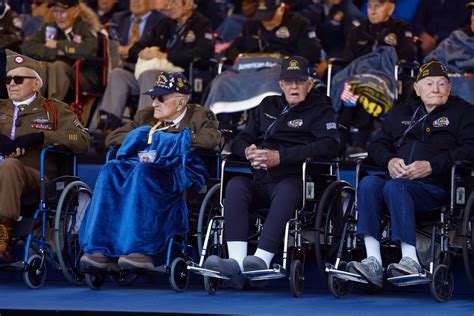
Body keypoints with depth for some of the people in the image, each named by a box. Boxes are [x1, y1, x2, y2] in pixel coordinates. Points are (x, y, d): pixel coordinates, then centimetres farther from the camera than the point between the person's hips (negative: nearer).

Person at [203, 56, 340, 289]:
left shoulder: (320, 110, 10)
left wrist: (280, 156, -16)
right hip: (262, 184, 5)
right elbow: (240, 140, 26)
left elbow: (330, 146, -9)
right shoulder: (268, 106, 26)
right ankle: (236, 261, -42)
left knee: (286, 190, -39)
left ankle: (262, 259, -52)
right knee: (235, 185, -27)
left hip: (295, 181, -5)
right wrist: (248, 151, -2)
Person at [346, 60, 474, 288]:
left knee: (394, 187, -35)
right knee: (368, 182, -27)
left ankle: (410, 260, -42)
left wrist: (431, 166, -14)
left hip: (437, 186, -5)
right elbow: (377, 145, 24)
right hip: (398, 180, 5)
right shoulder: (401, 115, 28)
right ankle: (373, 261, -37)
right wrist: (389, 161, -1)